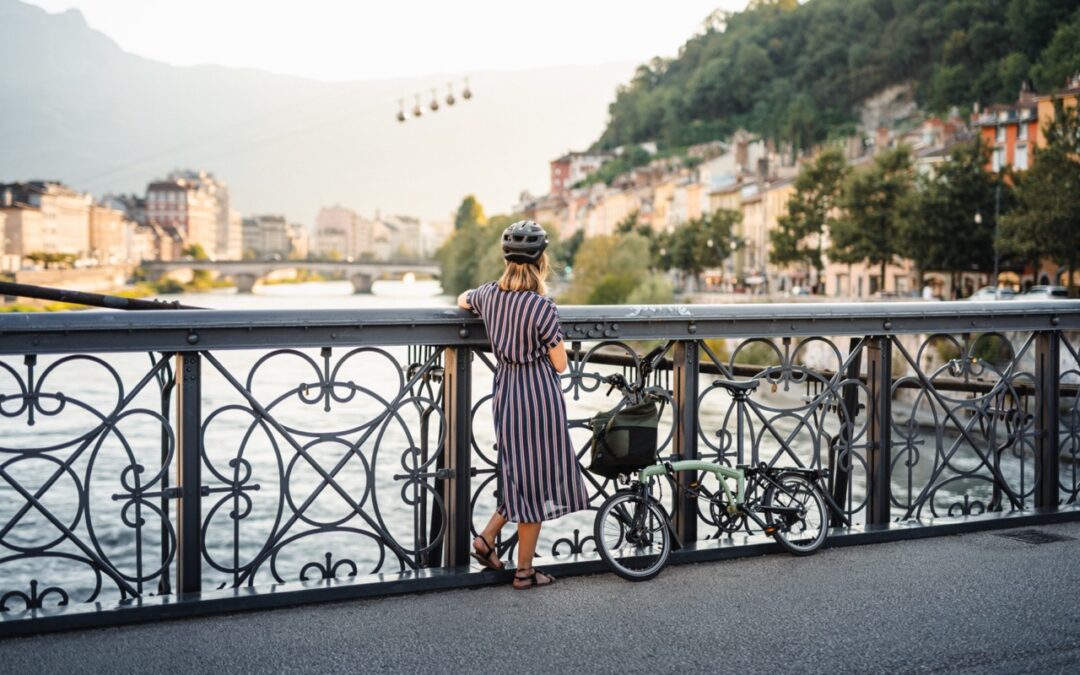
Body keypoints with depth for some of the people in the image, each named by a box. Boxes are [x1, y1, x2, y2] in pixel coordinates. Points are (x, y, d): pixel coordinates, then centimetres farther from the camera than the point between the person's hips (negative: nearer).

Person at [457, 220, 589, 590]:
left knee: (520, 474, 22)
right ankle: (524, 570, 12)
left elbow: (462, 300, 24)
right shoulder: (541, 306, -19)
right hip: (539, 395, -6)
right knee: (536, 480, 4)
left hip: (505, 394, 7)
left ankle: (487, 538, 14)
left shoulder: (490, 295, 0)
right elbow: (560, 363, -11)